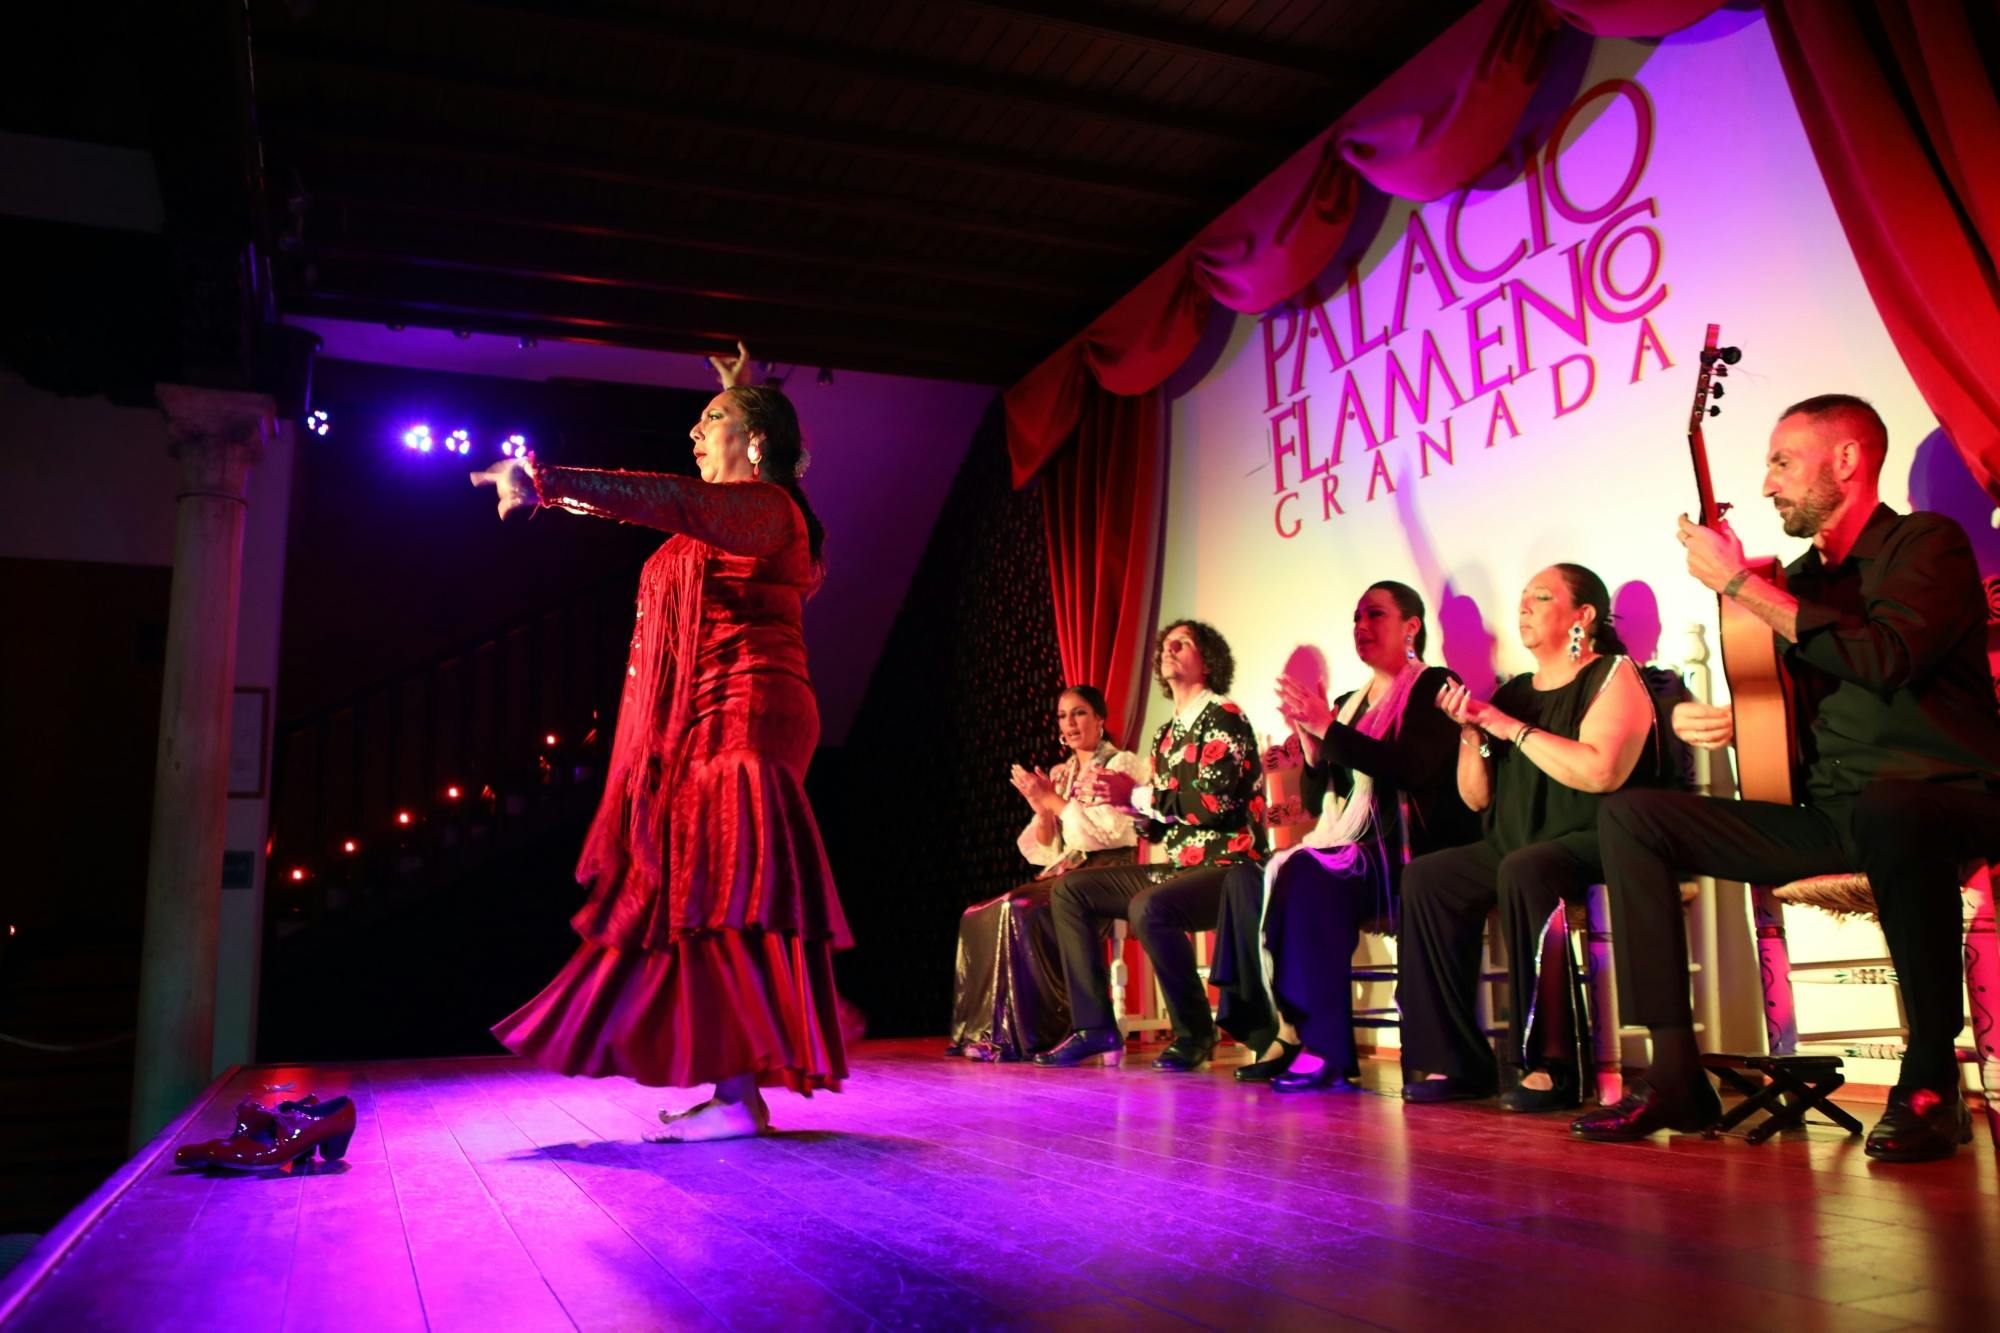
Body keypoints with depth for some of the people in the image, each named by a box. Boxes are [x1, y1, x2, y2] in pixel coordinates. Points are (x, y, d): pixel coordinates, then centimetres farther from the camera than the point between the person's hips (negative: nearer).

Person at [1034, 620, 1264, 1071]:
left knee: (1149, 908, -36)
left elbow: (1213, 804, -20)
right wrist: (1116, 796, -2)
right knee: (1070, 890, 3)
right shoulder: (1166, 735, 17)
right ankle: (1094, 1025, -1)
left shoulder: (1222, 718, -7)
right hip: (1180, 866, 9)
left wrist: (1135, 794, -14)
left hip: (1227, 866, -9)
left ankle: (1194, 1033, -16)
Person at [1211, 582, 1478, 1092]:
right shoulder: (1348, 703, 21)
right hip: (1348, 853, 7)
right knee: (1247, 877, -17)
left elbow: (1413, 767, -17)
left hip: (1410, 857, -7)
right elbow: (1318, 800, 16)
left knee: (1306, 876, -32)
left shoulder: (1434, 687, 2)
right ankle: (1285, 1032, -18)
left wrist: (1326, 727, -15)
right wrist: (1309, 736, -1)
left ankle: (1326, 1050, -30)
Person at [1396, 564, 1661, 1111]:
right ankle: (1453, 1062, -16)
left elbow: (1600, 772, -20)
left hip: (1592, 842, -7)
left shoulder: (1613, 675, 0)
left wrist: (1509, 727, -12)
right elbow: (1477, 797, 16)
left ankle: (1549, 1064, -29)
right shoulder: (1514, 692, 18)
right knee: (1425, 877, -16)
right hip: (1516, 844, 7)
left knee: (1522, 871, -36)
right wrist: (1471, 731, 0)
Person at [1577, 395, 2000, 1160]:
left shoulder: (1926, 543, -3)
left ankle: (1931, 1080, -22)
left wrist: (1741, 583, -18)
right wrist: (1720, 721, 0)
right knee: (1630, 815, -6)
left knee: (1886, 810, -43)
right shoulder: (1800, 579, 18)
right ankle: (1675, 1074, -12)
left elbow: (1887, 658, -23)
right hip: (1826, 818, 7)